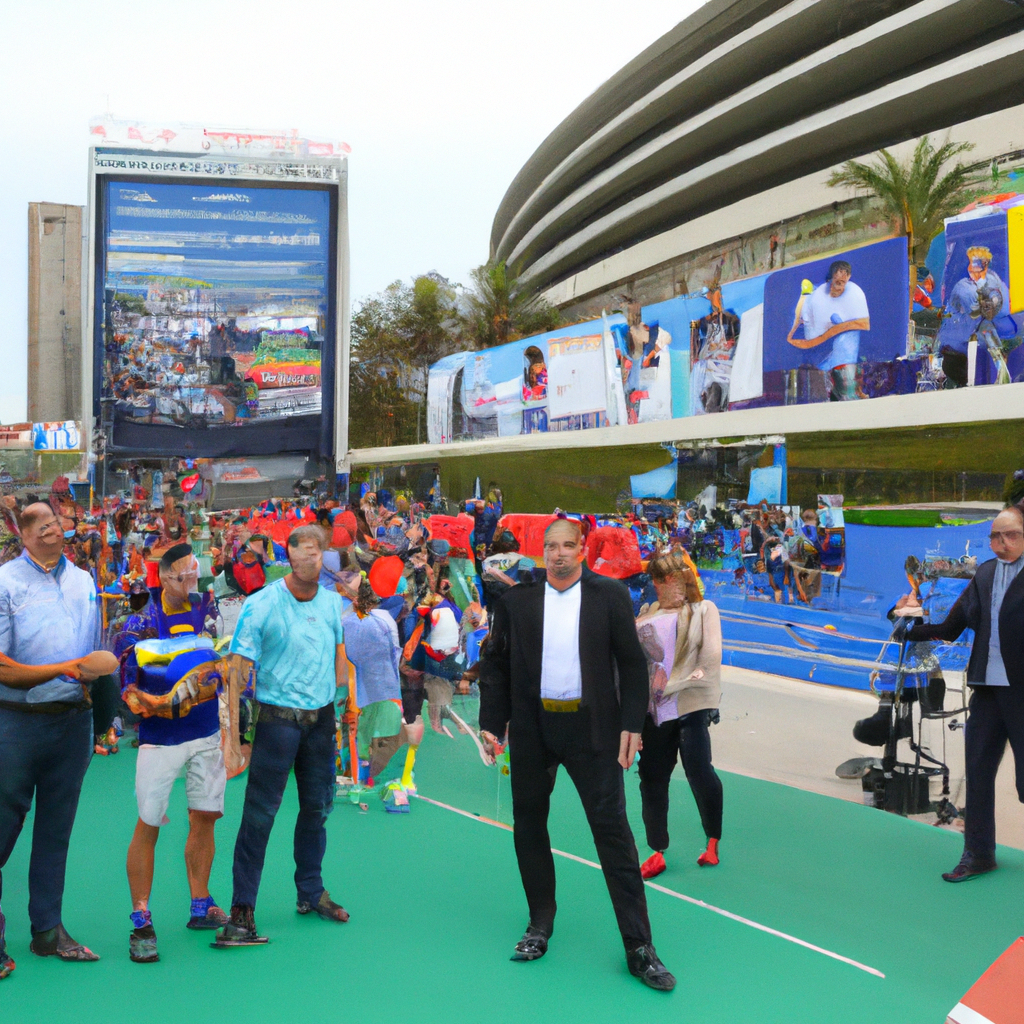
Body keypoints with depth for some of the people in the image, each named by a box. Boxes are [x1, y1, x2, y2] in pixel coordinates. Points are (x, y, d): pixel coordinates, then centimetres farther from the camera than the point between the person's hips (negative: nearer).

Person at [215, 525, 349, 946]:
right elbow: (239, 665, -14)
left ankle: (311, 892, 31)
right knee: (259, 813, -4)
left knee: (317, 807, 15)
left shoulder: (333, 602, 5)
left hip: (321, 717, 5)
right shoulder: (261, 604, -11)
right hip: (277, 717, -5)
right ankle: (242, 908, 5)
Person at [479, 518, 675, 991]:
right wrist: (491, 722, -1)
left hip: (592, 729, -2)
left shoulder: (610, 595, -1)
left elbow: (633, 664, 1)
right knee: (529, 827, 12)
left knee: (613, 829, -3)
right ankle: (540, 924, 31)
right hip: (532, 729, 3)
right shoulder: (516, 599, 3)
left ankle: (638, 945, 5)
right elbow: (495, 664, 6)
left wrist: (632, 724, -7)